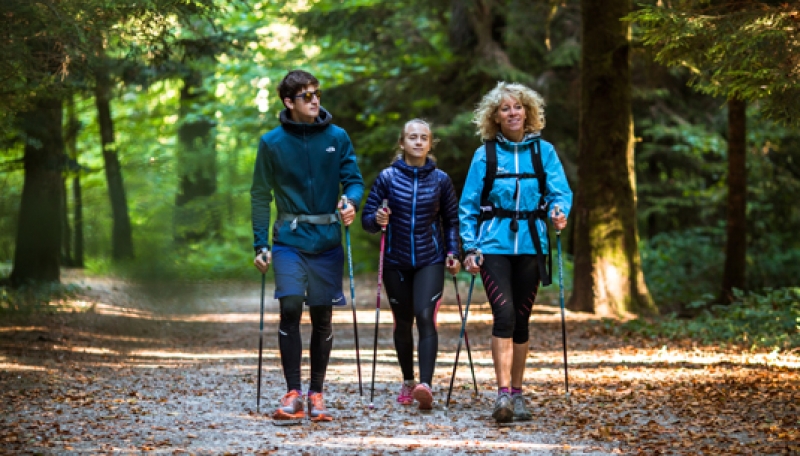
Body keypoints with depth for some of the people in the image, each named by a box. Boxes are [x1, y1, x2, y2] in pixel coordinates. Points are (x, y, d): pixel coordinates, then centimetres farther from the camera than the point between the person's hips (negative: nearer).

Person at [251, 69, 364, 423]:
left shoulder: (337, 137, 4)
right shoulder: (272, 143, 1)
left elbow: (353, 179, 5)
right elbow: (260, 195, 4)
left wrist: (352, 201, -19)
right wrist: (260, 245, -1)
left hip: (327, 239, 2)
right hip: (290, 239, -2)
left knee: (322, 315, 5)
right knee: (290, 308, -14)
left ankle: (316, 394, 15)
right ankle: (292, 393, -8)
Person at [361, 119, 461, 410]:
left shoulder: (441, 179, 2)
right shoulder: (388, 177, -1)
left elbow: (451, 220, 10)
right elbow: (367, 219, 0)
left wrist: (453, 252, -2)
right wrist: (377, 220, -21)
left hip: (430, 260, -1)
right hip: (396, 262, 1)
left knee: (425, 316, -17)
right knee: (402, 322, 10)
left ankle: (426, 385, -27)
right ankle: (408, 382, 28)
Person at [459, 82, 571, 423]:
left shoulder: (543, 151, 7)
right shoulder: (485, 155, 4)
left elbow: (560, 190, 0)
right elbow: (468, 205, 6)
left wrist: (560, 212, -22)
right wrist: (470, 247, -2)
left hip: (530, 245, 2)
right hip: (494, 245, -2)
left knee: (521, 319, 7)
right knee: (504, 313, -16)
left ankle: (516, 395, 17)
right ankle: (503, 394, -17)